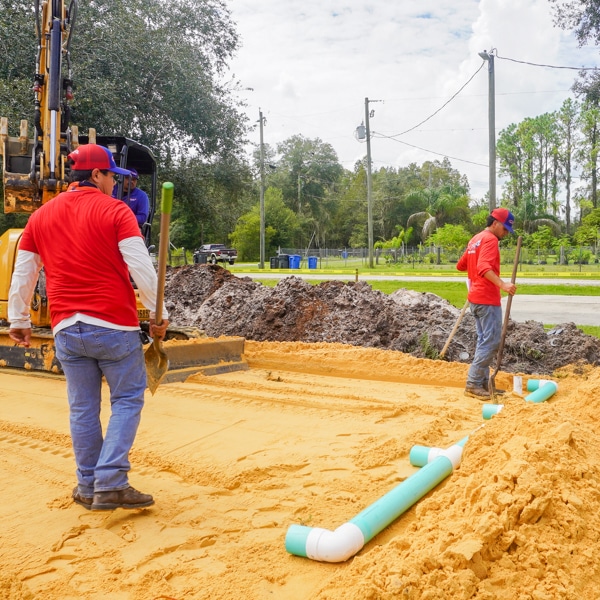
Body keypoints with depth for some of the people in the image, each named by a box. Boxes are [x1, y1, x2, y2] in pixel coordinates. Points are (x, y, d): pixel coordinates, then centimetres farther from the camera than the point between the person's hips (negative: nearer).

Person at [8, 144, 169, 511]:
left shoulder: (41, 217, 11)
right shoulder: (115, 211, -4)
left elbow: (22, 276, 14)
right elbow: (142, 267, -11)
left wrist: (18, 321, 23)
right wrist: (158, 314, -5)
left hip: (66, 329, 5)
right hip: (114, 325, -5)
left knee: (83, 409, 13)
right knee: (127, 400, 6)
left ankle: (88, 487, 21)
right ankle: (110, 484, -1)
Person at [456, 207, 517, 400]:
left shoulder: (476, 239, 16)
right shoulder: (490, 239, -13)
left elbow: (460, 265, 23)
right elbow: (484, 267, -29)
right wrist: (502, 284, -41)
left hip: (476, 297, 10)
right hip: (487, 299, -10)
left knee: (484, 340, 14)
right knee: (491, 341, -7)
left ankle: (483, 382, 17)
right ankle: (473, 384, -7)